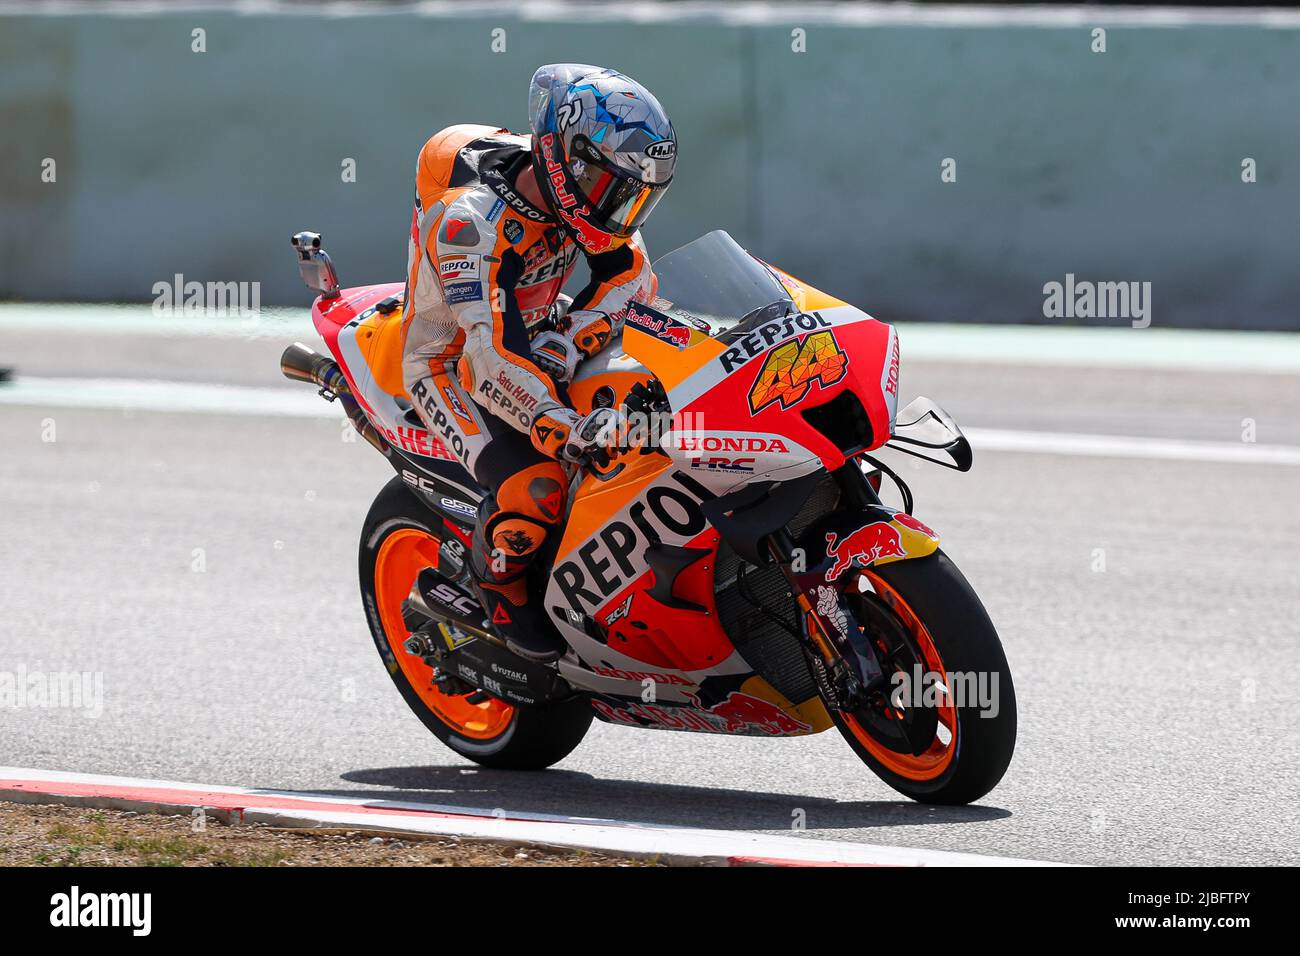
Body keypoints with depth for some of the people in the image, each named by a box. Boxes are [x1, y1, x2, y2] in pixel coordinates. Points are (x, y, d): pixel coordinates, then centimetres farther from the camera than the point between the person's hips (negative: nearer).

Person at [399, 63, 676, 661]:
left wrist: (568, 341, -30)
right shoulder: (469, 217, -35)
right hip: (450, 361, -7)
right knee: (535, 486, -27)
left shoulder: (579, 191, -11)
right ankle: (501, 589, 2)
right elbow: (488, 345, -42)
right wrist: (562, 430, -53)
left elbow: (631, 275, -12)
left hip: (534, 333, 7)